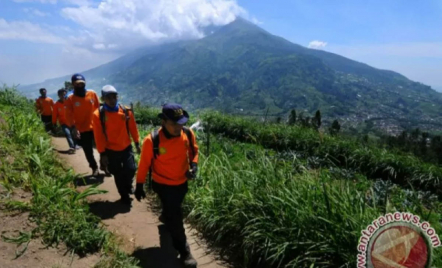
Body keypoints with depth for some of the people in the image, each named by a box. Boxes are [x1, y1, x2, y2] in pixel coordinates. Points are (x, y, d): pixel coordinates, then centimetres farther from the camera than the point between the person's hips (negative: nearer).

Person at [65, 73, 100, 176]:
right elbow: (69, 115, -9)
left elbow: (98, 108, 6)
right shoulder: (70, 99, -6)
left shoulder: (92, 94, -2)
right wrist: (73, 128, -22)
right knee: (88, 151, 10)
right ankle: (94, 168, 32)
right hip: (82, 130, 0)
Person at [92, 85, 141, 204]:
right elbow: (98, 136, -11)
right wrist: (102, 153, -9)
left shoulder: (126, 111, -8)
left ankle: (128, 185, 31)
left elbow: (132, 128, 2)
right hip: (111, 151, -1)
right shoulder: (98, 114, -14)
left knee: (131, 169, -4)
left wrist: (137, 143, 6)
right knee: (118, 175, 11)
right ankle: (124, 195, 32)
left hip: (126, 148, 1)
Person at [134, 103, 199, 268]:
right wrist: (140, 185, -6)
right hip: (163, 185, -5)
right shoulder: (152, 141, -28)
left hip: (182, 182, 5)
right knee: (175, 216, -1)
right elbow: (144, 163, -15)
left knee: (172, 211, 31)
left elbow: (194, 150, 2)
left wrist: (194, 165, -16)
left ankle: (167, 222, 65)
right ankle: (184, 251, 17)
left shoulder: (188, 134, -17)